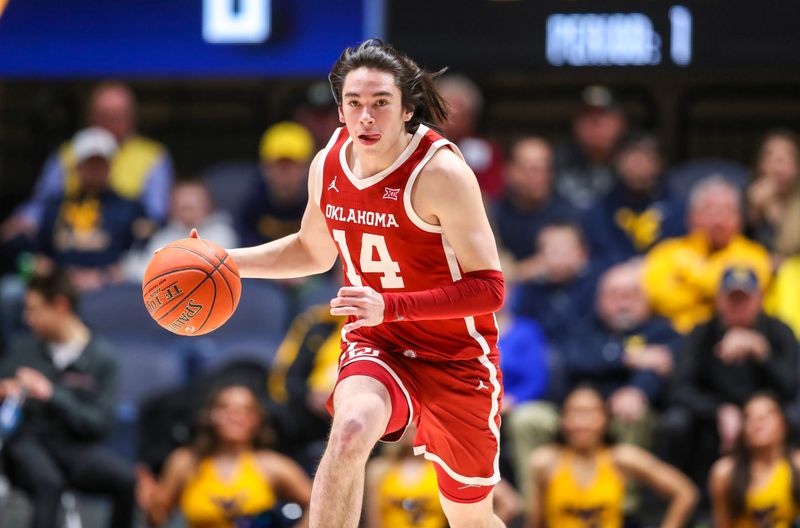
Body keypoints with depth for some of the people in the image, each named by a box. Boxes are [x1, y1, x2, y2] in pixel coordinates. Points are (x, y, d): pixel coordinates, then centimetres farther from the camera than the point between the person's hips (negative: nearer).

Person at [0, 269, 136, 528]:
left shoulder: (101, 357, 2)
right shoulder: (23, 349, 8)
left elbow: (101, 422, -5)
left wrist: (52, 395, -16)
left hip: (77, 447, 0)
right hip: (28, 441, 0)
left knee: (129, 480, -29)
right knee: (48, 482, -36)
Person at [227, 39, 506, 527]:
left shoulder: (439, 172, -23)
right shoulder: (328, 165, -4)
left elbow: (489, 288, -25)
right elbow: (313, 251, 17)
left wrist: (389, 307, -35)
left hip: (455, 357, -3)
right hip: (376, 344, 3)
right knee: (351, 430, -32)